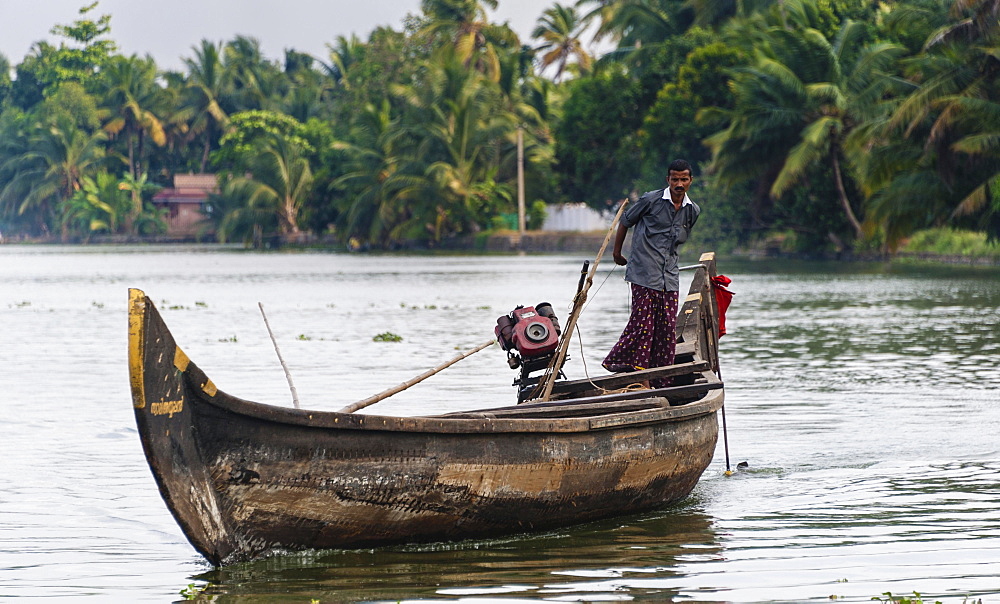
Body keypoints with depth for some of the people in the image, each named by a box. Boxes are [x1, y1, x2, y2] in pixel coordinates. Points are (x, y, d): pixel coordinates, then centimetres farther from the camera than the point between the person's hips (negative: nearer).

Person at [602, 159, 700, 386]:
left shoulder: (693, 211, 9)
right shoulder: (650, 200, -7)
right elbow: (625, 221, 7)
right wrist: (617, 253, 15)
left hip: (669, 278, 5)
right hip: (644, 275, -5)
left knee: (668, 327, 3)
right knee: (642, 321, -12)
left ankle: (662, 384, 7)